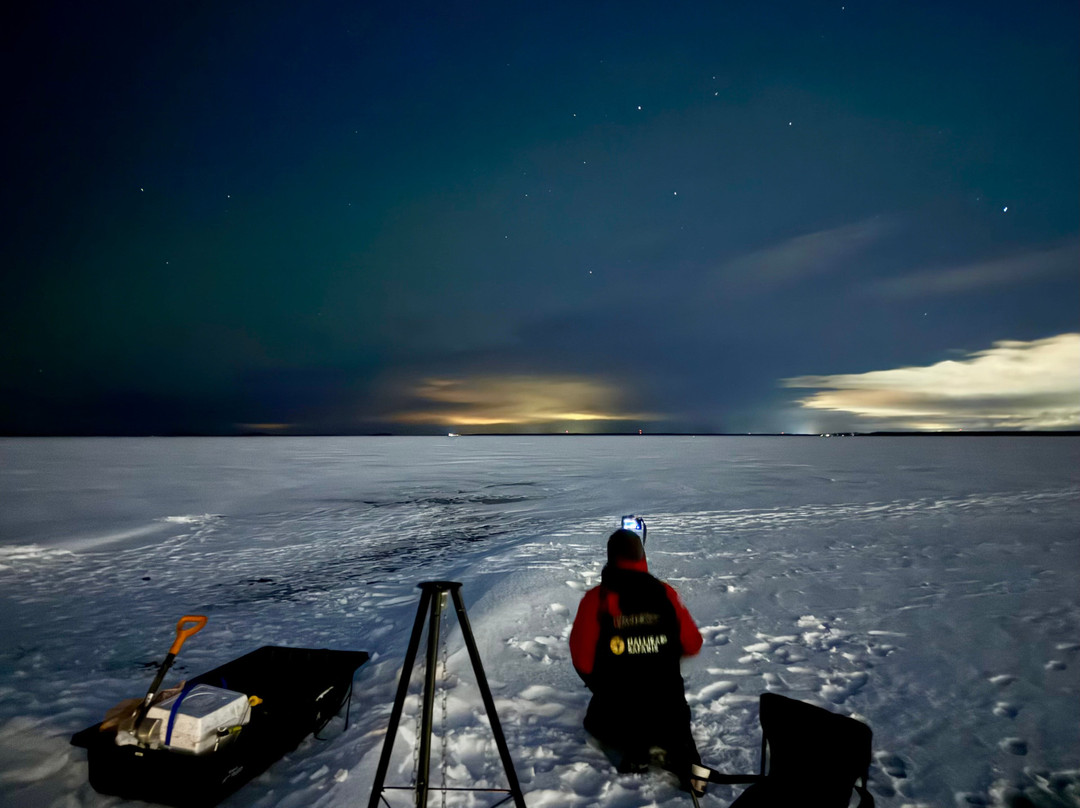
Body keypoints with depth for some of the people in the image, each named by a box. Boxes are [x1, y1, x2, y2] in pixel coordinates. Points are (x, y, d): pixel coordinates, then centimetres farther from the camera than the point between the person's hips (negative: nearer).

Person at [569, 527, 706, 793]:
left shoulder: (596, 598, -15)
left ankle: (631, 746, 2)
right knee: (676, 726, 36)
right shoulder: (665, 593, -8)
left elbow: (582, 659, -12)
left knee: (595, 722, 32)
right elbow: (692, 644, 2)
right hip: (667, 708, 1)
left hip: (616, 709, -1)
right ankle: (678, 746, 1)